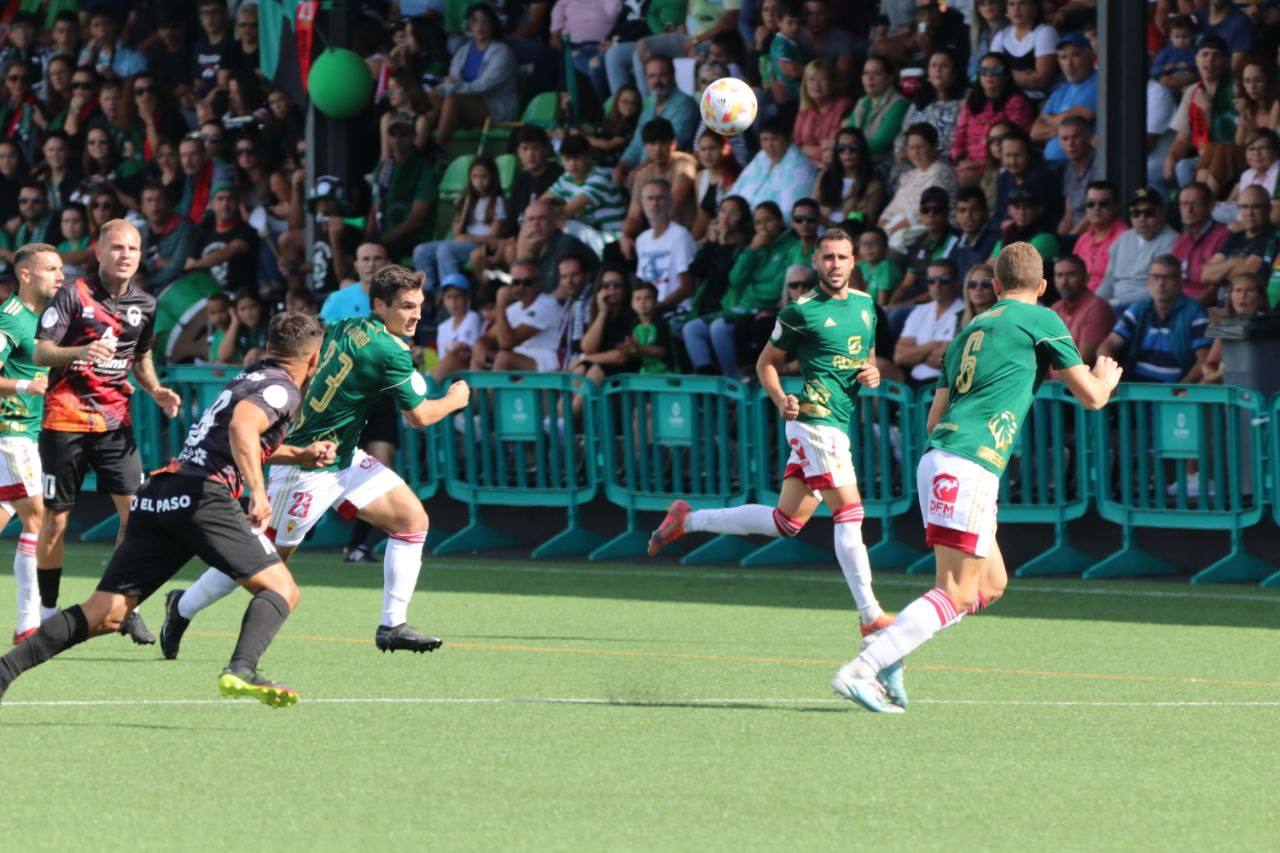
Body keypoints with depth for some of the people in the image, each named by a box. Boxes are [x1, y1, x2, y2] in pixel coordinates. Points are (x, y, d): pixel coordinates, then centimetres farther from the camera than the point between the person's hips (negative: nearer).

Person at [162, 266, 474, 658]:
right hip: (309, 466, -9)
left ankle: (393, 625, 4)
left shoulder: (344, 329, 1)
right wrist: (454, 400, 3)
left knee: (412, 519, 1)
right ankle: (183, 607, 24)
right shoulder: (390, 351, -23)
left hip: (344, 459, 9)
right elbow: (420, 416, -15)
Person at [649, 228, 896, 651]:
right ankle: (869, 615, -10)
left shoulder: (865, 304, 15)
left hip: (838, 424, 8)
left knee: (786, 521, 10)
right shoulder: (801, 311, -5)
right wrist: (781, 399, -16)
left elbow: (867, 356, 28)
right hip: (817, 420, -8)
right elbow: (766, 362, 2)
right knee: (849, 511, -12)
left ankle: (687, 520, 22)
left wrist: (873, 373, 4)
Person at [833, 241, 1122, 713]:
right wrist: (1107, 377, 29)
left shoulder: (970, 330, 24)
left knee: (991, 584, 15)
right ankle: (861, 670, -21)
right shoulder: (1040, 320, 3)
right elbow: (1091, 396, 5)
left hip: (938, 458, 8)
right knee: (956, 595, -11)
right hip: (970, 467, -8)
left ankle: (887, 648, 5)